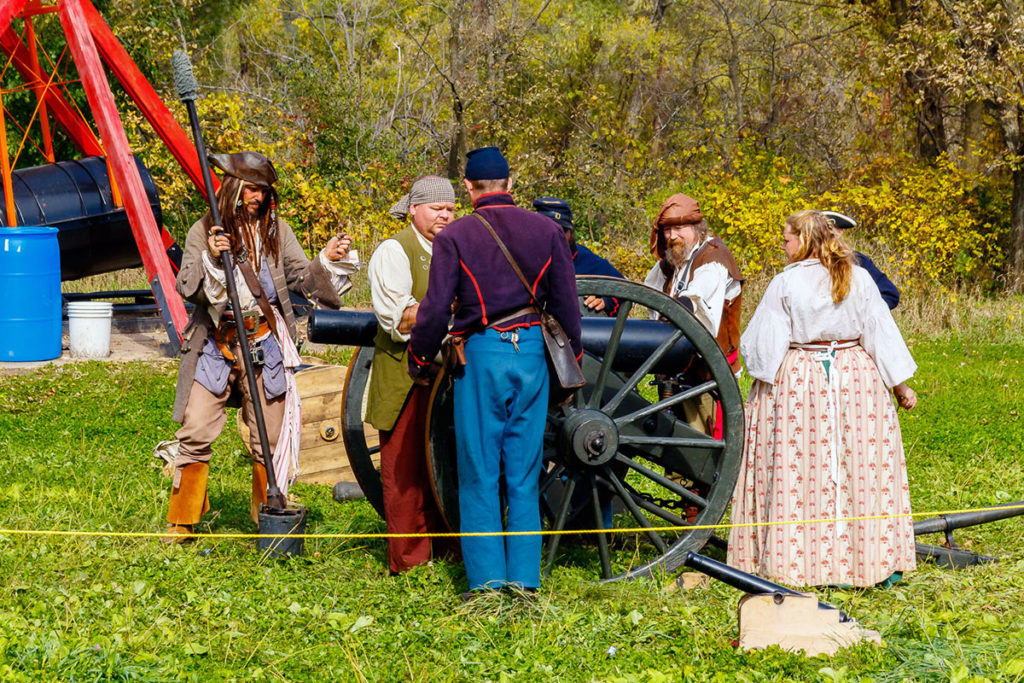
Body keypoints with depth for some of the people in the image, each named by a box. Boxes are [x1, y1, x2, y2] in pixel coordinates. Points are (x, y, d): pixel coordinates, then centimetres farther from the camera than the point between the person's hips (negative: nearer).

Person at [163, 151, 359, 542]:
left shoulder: (276, 231, 7)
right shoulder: (204, 231, 1)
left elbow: (302, 277, 6)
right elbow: (186, 287, -6)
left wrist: (328, 261, -11)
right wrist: (210, 258, -23)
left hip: (264, 344, 2)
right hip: (215, 345, -2)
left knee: (270, 436, 5)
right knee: (195, 433, -5)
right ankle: (182, 520, 7)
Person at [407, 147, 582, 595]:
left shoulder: (454, 236, -5)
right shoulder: (546, 231, 4)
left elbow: (437, 309, -8)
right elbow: (567, 306, 6)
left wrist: (419, 358, 7)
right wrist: (572, 362, 18)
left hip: (481, 356, -3)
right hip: (532, 357, 3)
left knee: (480, 475, 5)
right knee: (524, 475, 9)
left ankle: (488, 580, 2)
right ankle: (524, 580, 8)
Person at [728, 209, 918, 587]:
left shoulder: (785, 283, -7)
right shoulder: (859, 279, 0)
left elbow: (762, 342, -5)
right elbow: (881, 333, 2)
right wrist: (901, 385, 8)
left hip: (798, 383, -2)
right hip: (856, 379, 2)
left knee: (795, 469, 4)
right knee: (863, 468, 7)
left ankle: (794, 559, 4)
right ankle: (876, 557, 9)